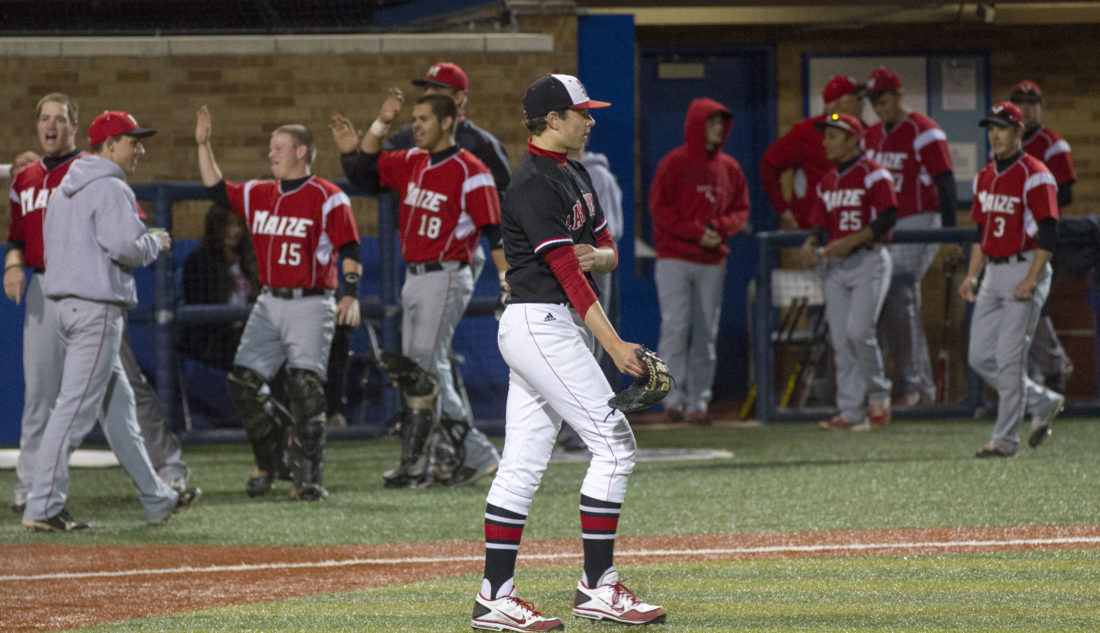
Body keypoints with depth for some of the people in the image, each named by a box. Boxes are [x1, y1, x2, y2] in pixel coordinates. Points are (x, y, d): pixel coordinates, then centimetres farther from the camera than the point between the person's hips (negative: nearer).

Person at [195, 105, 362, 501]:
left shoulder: (327, 198, -7)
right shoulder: (259, 195, 12)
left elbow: (349, 249, -11)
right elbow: (217, 190, 18)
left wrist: (351, 295, -23)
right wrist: (203, 144, 10)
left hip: (310, 305, -6)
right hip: (269, 304, 6)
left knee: (305, 389, -12)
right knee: (243, 382, 0)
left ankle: (308, 478, -6)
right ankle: (270, 460, 19)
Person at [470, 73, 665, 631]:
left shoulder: (574, 175, 15)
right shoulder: (533, 184, -15)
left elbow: (607, 252, 18)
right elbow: (566, 273, -20)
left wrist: (597, 254, -8)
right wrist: (614, 346, -24)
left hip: (559, 328, 9)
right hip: (540, 326, -9)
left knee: (523, 462, 6)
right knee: (613, 443, -9)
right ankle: (597, 587, -6)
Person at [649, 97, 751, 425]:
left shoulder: (729, 167, 11)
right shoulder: (674, 163, -3)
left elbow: (741, 210, 14)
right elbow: (660, 208, -7)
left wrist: (720, 226, -8)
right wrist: (696, 232, -14)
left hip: (712, 262, 5)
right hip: (676, 259, -5)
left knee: (706, 335, 4)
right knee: (676, 327, -12)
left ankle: (698, 402, 6)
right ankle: (674, 396, -11)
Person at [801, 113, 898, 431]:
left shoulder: (873, 174, -7)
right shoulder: (827, 183, 15)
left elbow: (888, 217, -15)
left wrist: (850, 241, -21)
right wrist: (811, 243, -5)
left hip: (869, 260, -7)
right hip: (835, 267, 7)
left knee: (859, 331, -18)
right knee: (840, 340, 2)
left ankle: (879, 396, 2)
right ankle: (852, 412, 4)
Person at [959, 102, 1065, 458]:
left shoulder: (1035, 176, -10)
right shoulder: (985, 178, 14)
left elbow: (1048, 234, -15)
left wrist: (1030, 280, -22)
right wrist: (972, 276, 9)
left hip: (1025, 269, -8)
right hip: (994, 273, 8)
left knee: (1009, 358, -9)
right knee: (980, 357, 6)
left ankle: (1005, 439, -3)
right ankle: (1043, 403, 22)